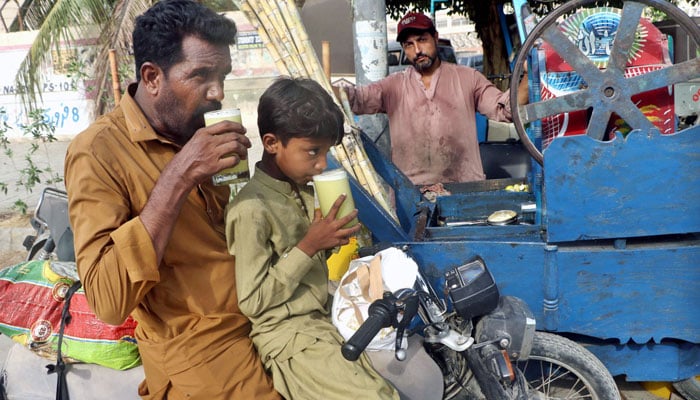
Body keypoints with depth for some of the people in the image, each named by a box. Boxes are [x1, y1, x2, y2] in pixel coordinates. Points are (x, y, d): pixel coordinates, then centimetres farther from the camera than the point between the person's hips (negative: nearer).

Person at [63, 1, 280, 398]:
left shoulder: (194, 132, 3)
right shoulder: (99, 151, -18)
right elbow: (108, 301, -29)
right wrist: (177, 177, -31)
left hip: (260, 324, 7)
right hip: (201, 356, -6)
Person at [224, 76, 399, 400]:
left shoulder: (303, 190, 6)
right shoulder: (251, 209, -19)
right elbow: (252, 302, -18)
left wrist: (329, 241, -2)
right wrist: (309, 247, -21)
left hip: (326, 316, 8)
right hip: (289, 335, -8)